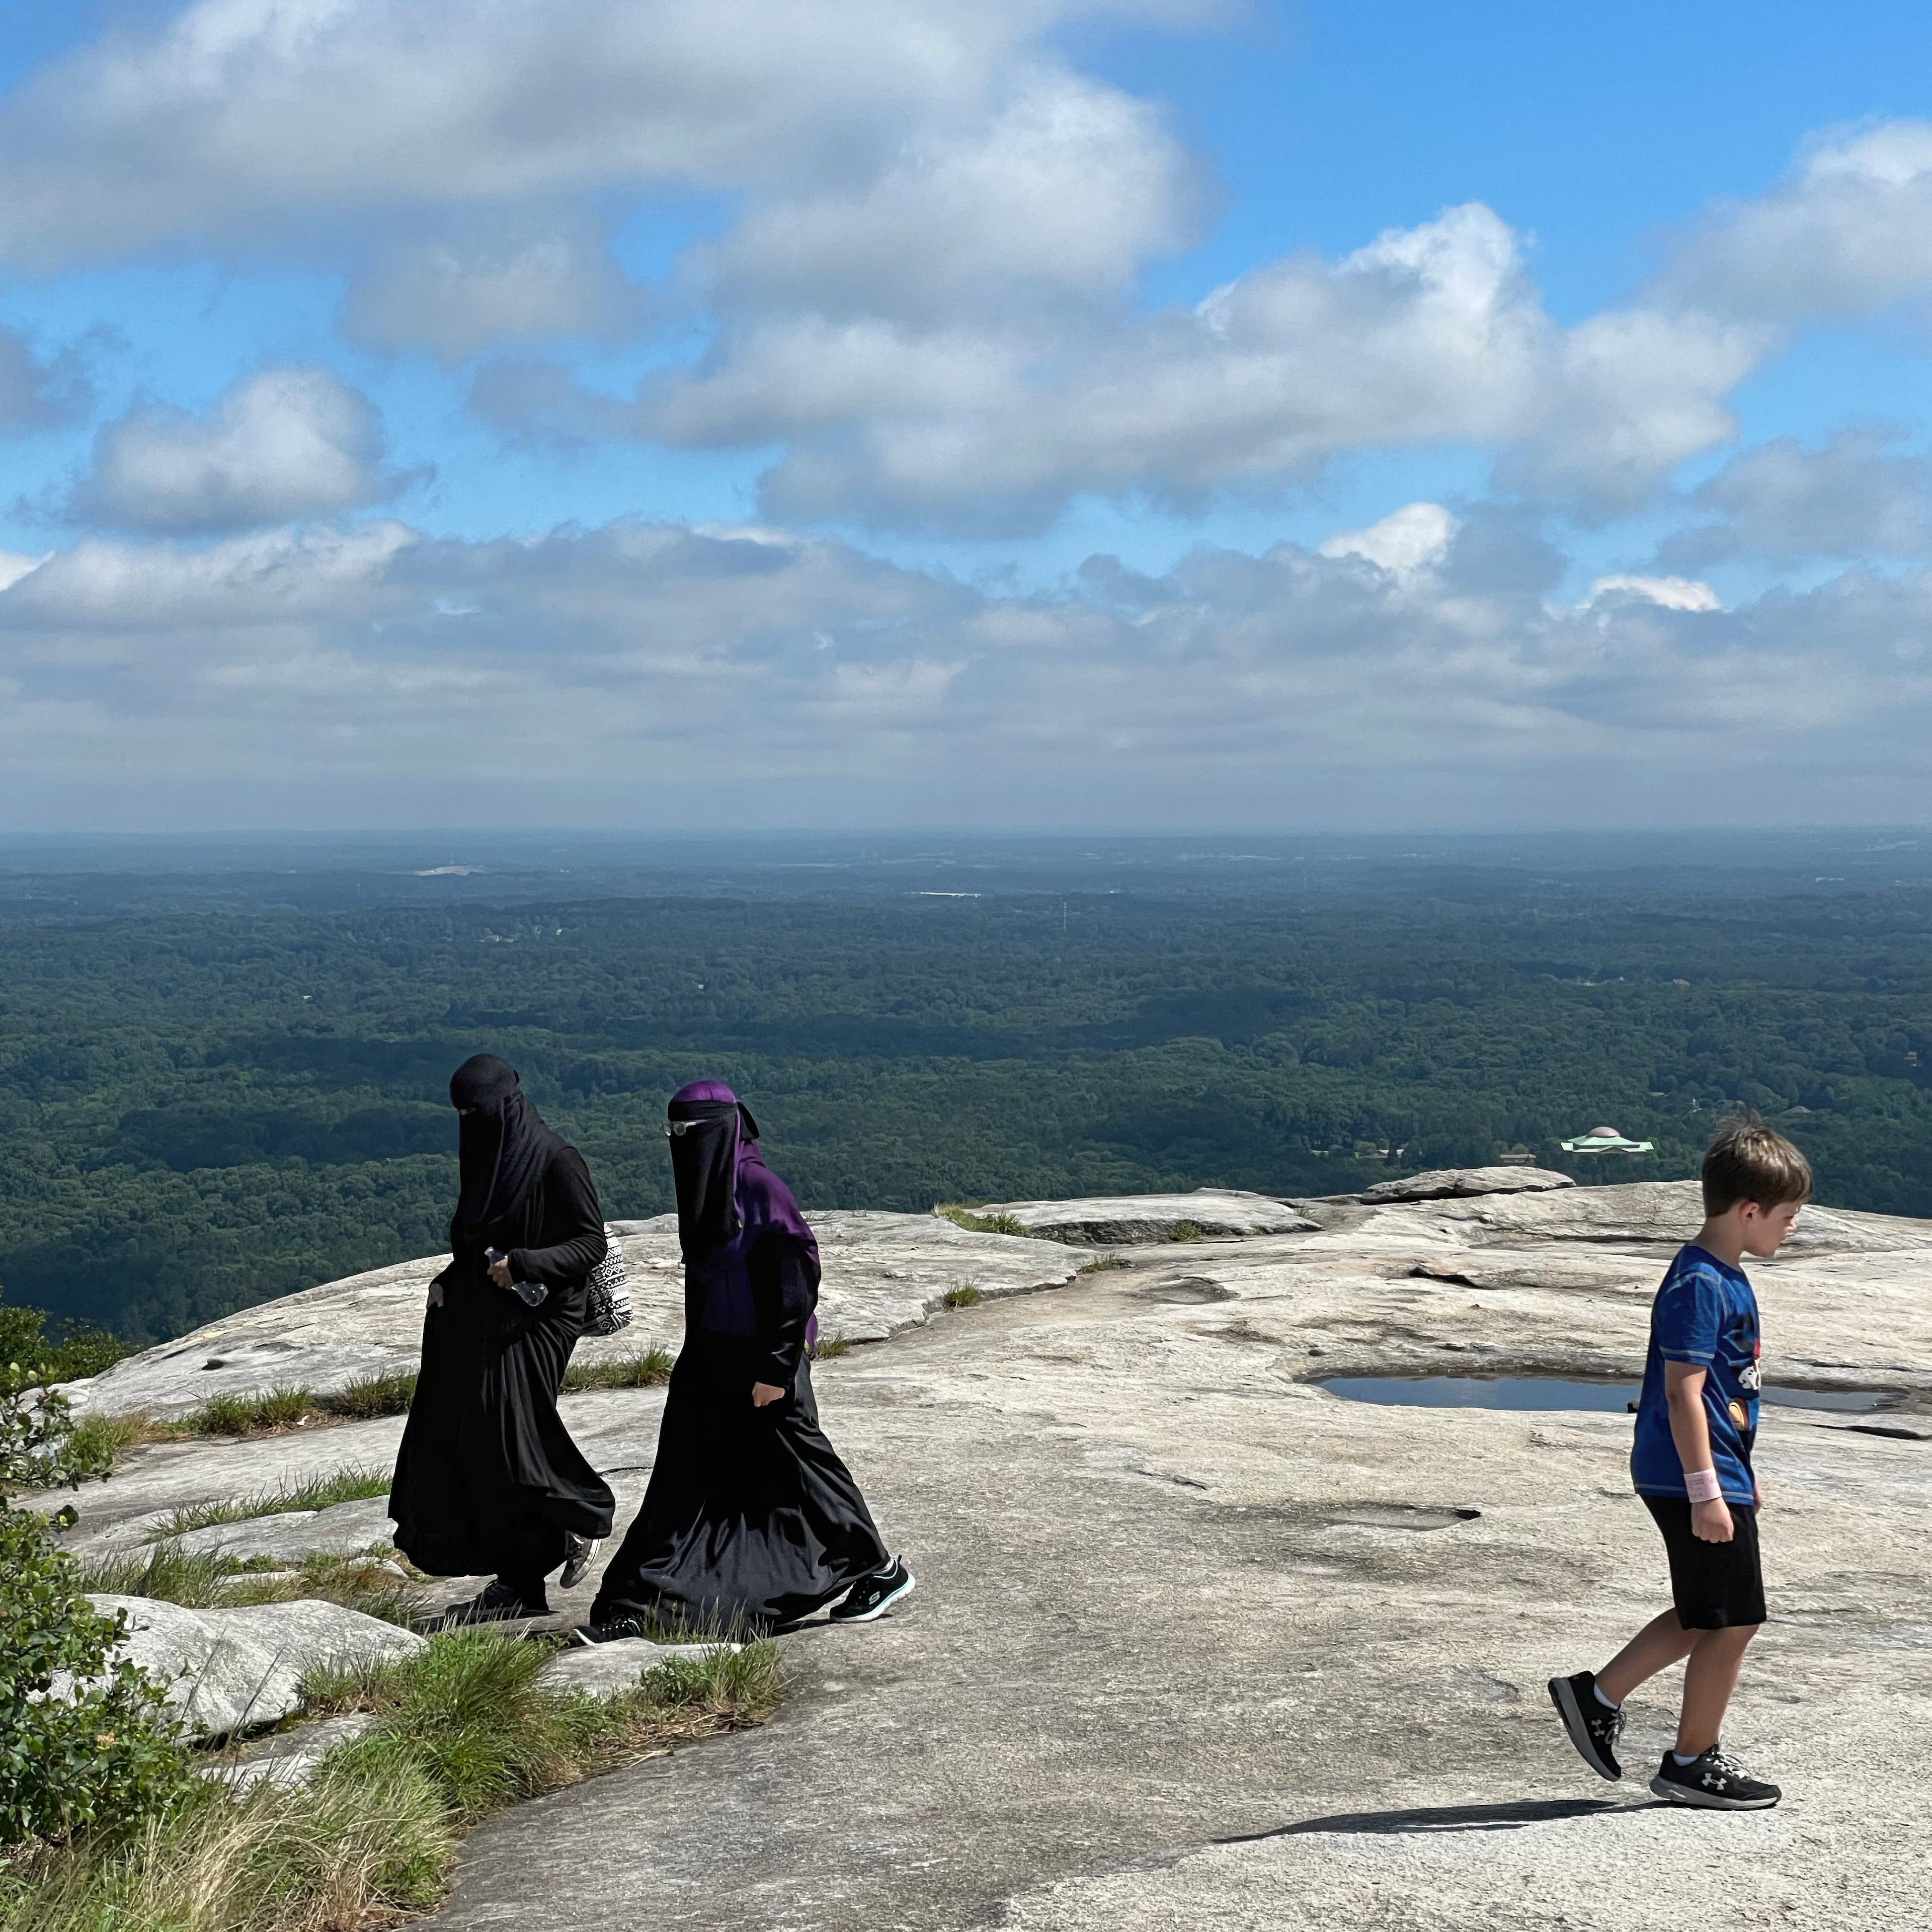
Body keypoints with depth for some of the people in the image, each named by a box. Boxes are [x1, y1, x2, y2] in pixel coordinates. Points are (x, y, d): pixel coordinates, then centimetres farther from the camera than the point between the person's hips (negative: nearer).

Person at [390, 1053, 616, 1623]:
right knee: (465, 1450, 4)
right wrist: (451, 1283, 4)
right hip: (482, 1321, 8)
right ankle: (518, 1586, 11)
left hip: (536, 1320, -8)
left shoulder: (555, 1160, -11)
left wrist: (523, 1264, -25)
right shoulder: (485, 1160, 12)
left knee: (505, 1440, -13)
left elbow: (591, 1244, -13)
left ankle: (587, 1513, 14)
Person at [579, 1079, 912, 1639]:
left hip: (761, 1353, -8)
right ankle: (637, 1605, 9)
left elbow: (795, 1279, -18)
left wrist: (775, 1368, -19)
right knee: (686, 1477, 7)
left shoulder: (760, 1188, -17)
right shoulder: (703, 1189, 7)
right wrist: (698, 1352, 21)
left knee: (796, 1464, 3)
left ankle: (880, 1571, 19)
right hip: (712, 1356, 8)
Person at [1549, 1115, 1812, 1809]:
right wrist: (1706, 1492, -23)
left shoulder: (1726, 1279, 13)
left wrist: (1739, 1476, 26)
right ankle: (1693, 1763, 14)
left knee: (1705, 1617, 17)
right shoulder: (1700, 1286, -19)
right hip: (1695, 1478, -10)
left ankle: (1597, 1696, 24)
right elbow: (1683, 1392, -22)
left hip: (1718, 1472, 10)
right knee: (1731, 1620, 1)